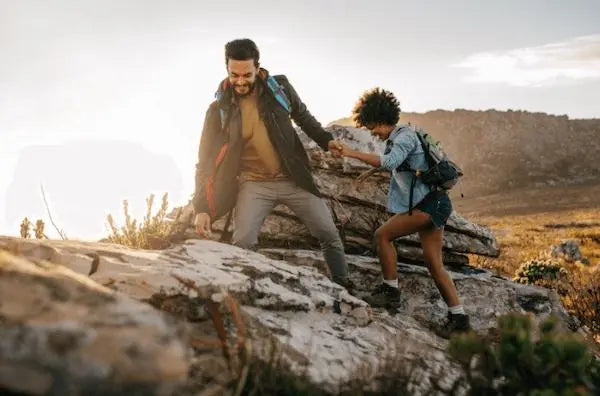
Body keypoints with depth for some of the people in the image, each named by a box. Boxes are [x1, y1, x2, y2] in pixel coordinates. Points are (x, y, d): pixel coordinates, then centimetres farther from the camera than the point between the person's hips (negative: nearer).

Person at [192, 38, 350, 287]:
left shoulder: (279, 87, -5)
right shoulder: (219, 110, -9)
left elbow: (302, 116, 16)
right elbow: (206, 161, -7)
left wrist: (325, 140, 3)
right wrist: (202, 208, -15)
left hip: (293, 179, 2)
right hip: (254, 184, -2)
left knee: (329, 235, 1)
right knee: (242, 243, -21)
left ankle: (342, 287, 19)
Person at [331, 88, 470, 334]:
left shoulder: (405, 136, -10)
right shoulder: (395, 141, 20)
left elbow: (390, 162, -28)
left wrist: (352, 153, -28)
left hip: (431, 202, -10)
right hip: (429, 203, 10)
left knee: (383, 234, -11)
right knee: (434, 265, 6)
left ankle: (390, 291, -2)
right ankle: (458, 318, 6)